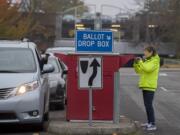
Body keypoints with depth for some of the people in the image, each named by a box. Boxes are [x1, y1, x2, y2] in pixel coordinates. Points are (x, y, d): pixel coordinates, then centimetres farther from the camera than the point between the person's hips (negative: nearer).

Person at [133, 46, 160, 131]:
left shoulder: (155, 61, -10)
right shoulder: (147, 61, 16)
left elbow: (147, 69, -26)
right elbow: (138, 71, 15)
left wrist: (140, 62, -17)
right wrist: (136, 63, 0)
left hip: (150, 86, -9)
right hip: (145, 86, 9)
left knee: (149, 105, -11)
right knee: (147, 105, 12)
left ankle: (153, 125, -10)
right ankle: (149, 122, 19)